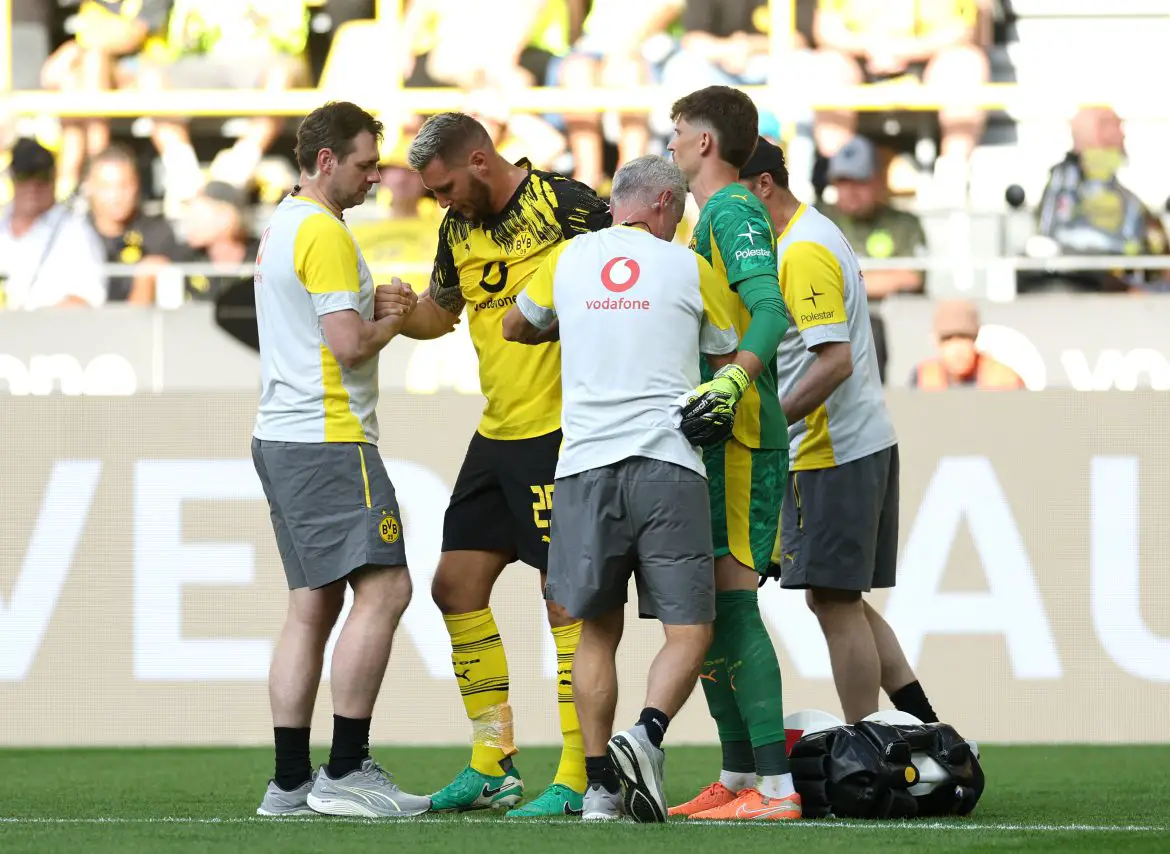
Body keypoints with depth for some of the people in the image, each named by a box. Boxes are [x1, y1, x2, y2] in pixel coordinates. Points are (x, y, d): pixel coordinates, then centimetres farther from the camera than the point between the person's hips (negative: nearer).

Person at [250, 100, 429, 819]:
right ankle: (345, 773, -15)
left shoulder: (282, 225, 20)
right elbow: (350, 343, -18)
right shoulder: (324, 233, -12)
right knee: (384, 589, -12)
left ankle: (290, 782, 4)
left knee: (312, 606, 8)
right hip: (328, 438, -10)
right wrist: (394, 321, 1)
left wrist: (374, 305, 14)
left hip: (281, 437, 10)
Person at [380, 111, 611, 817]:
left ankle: (579, 778, -2)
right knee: (458, 585, 8)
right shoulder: (458, 227, 11)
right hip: (497, 435, 8)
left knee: (565, 595, -7)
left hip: (562, 433, -8)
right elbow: (441, 312, 24)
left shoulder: (564, 204, -13)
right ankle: (492, 765, 17)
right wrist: (395, 311, 4)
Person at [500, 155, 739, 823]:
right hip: (669, 466, -3)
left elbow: (516, 328, 30)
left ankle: (600, 783, 5)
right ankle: (648, 735, -25)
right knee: (690, 631, 0)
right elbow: (734, 354, 19)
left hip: (585, 464, 3)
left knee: (597, 632, 12)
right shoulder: (689, 269, 6)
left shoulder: (568, 259, 12)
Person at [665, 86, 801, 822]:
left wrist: (733, 380, -38)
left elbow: (769, 310, -24)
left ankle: (776, 787, -16)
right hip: (717, 438, 10)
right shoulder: (716, 215, 20)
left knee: (730, 602, -13)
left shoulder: (734, 210, -11)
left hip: (742, 443, -10)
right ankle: (738, 778, 18)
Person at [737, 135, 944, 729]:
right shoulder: (812, 234, 15)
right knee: (836, 598, 15)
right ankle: (926, 728, 13)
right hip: (864, 443, 11)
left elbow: (836, 361, -24)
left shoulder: (803, 252, -17)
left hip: (833, 453, -11)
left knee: (835, 602, -6)